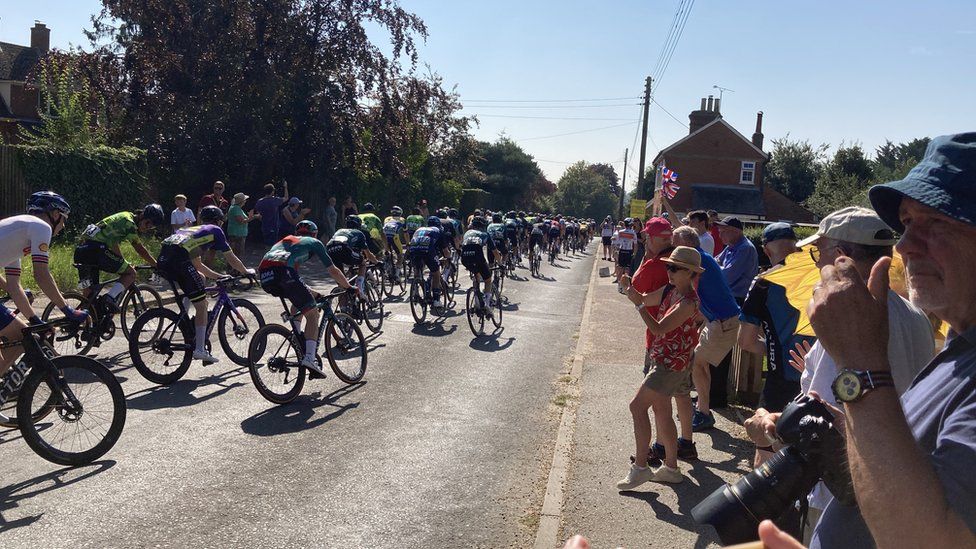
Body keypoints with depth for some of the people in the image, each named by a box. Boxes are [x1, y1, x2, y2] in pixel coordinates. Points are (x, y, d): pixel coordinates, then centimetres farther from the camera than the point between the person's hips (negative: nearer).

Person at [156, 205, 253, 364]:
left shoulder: (192, 229, 37)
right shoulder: (215, 230, 19)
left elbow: (197, 264, 42)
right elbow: (232, 259, 23)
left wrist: (218, 276, 47)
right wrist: (247, 271, 39)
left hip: (162, 260, 8)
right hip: (179, 260, -8)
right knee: (201, 306, 2)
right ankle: (200, 349, 0)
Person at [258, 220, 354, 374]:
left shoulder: (286, 239, 39)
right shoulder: (314, 242, 25)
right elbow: (333, 271, 25)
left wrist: (311, 294, 46)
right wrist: (349, 288, 38)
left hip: (264, 275, 6)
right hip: (282, 271, -6)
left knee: (299, 300, 30)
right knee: (312, 314, 1)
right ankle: (310, 358, -14)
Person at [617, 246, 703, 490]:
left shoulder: (688, 301, -21)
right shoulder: (669, 290, 5)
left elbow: (658, 329, -25)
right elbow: (644, 299, 15)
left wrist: (639, 305, -26)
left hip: (672, 363, -9)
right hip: (662, 360, 9)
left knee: (637, 406, -11)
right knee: (661, 412, 16)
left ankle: (640, 467, -4)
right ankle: (671, 467, 28)